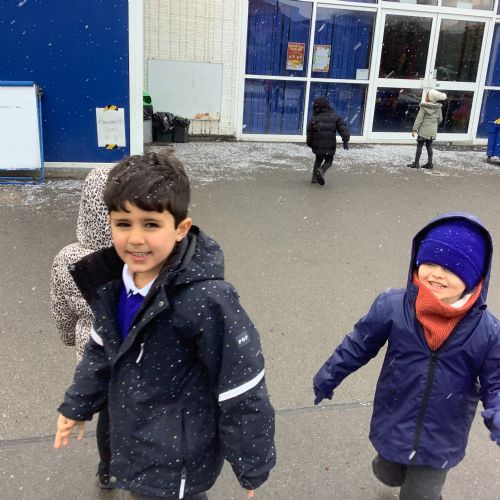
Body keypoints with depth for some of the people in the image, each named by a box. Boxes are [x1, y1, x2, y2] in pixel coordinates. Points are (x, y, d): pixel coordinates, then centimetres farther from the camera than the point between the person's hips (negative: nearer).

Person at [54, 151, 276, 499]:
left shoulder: (207, 301, -31)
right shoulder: (113, 281, -8)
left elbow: (241, 391, -22)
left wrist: (252, 466, -13)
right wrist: (78, 405, 16)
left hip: (176, 464, -6)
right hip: (135, 446, 7)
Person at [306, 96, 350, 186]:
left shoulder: (314, 120, -2)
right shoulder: (335, 117, 0)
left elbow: (309, 134, 5)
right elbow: (343, 128, -13)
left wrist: (310, 144, 22)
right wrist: (346, 140, -18)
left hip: (317, 146, 1)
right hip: (330, 147, -1)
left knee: (319, 159, 26)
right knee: (328, 161, 17)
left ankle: (314, 177, 21)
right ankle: (321, 170, -14)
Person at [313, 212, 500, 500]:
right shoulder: (391, 306, -19)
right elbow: (359, 345, -3)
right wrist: (328, 377, 8)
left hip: (440, 441, -1)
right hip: (393, 427, 2)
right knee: (389, 476, 28)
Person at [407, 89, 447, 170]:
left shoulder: (424, 107, -11)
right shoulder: (438, 108, 4)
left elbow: (419, 119, -12)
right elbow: (440, 119, 10)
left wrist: (414, 129, -11)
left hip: (424, 130, -5)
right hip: (433, 131, 5)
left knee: (419, 146, 1)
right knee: (429, 146, 12)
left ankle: (416, 163, 3)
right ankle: (430, 163, 13)